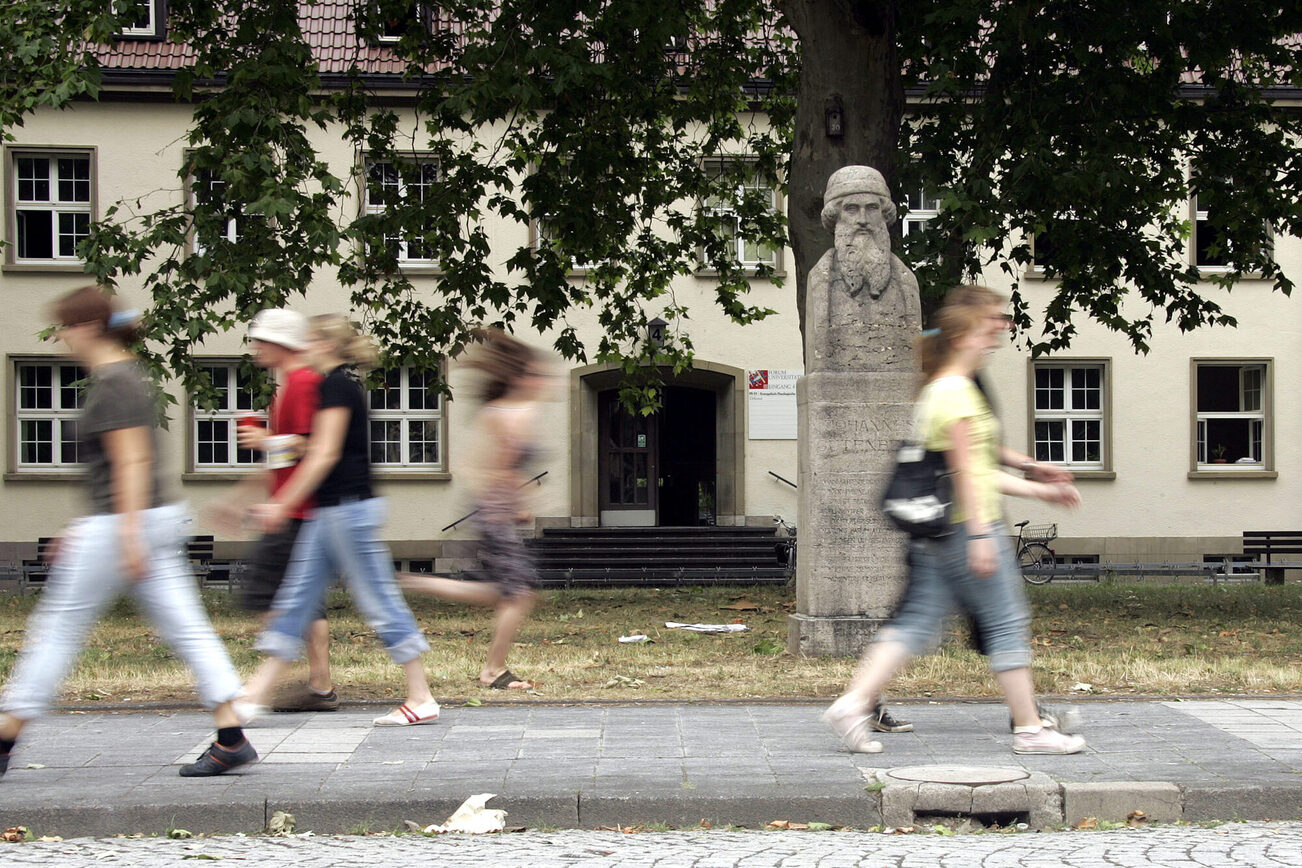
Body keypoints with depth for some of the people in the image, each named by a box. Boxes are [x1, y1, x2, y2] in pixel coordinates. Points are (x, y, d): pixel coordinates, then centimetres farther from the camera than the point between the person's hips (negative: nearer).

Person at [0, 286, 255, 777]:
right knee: (186, 629, 3)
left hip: (120, 524, -10)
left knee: (56, 629, 0)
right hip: (157, 521, 10)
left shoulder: (112, 385, -12)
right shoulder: (127, 377, 18)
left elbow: (132, 462, -19)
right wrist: (86, 531, 27)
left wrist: (128, 536, -23)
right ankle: (231, 738, -2)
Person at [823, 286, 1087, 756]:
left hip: (936, 533, 9)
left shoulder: (935, 392, 19)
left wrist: (1039, 490, 26)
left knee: (917, 620, 6)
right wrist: (981, 536, -21)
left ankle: (854, 702, -4)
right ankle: (1029, 729, 5)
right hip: (967, 523, -9)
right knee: (1007, 621, -1)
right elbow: (965, 470, -18)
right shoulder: (957, 392, -12)